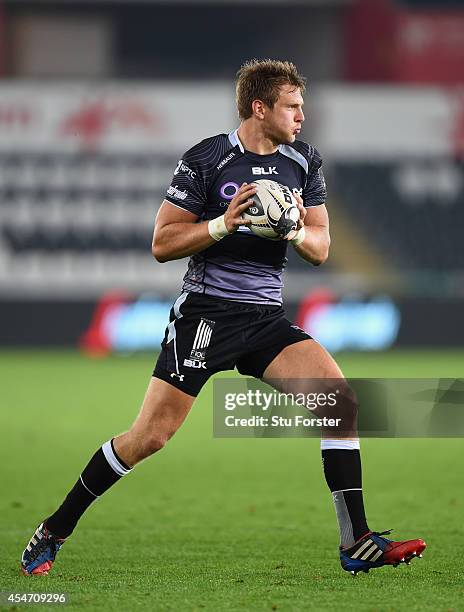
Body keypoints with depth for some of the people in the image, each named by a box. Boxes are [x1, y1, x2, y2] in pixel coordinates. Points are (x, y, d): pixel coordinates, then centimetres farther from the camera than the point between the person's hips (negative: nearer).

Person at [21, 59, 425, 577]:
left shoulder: (305, 163, 9)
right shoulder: (206, 159, -7)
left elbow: (320, 249, 12)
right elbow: (162, 243, -7)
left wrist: (296, 230, -10)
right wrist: (223, 224, -20)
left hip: (266, 319, 5)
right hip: (205, 314, -5)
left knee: (340, 399, -16)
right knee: (151, 435, -9)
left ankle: (356, 544, -12)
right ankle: (53, 531, 8)